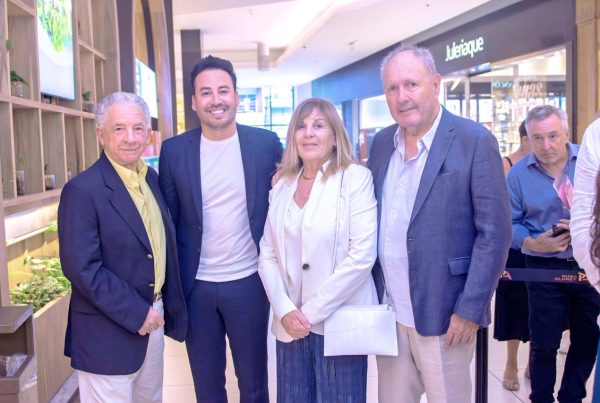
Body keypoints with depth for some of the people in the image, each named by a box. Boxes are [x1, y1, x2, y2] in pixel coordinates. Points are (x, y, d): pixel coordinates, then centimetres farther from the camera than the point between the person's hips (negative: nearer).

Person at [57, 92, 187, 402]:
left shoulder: (150, 178, 5)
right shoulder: (82, 190, -18)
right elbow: (81, 267, -22)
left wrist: (167, 309, 9)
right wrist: (136, 314, -19)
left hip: (152, 319, 7)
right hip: (109, 335, -7)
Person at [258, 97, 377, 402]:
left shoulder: (356, 178, -6)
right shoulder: (282, 184, 7)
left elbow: (362, 256, -14)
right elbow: (267, 254, 6)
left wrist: (312, 311, -13)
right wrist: (284, 310, -8)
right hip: (290, 324, 4)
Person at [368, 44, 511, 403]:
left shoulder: (475, 141, -10)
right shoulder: (381, 143, 7)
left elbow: (495, 232, -12)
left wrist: (470, 309, -14)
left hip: (443, 314, -5)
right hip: (388, 312, 5)